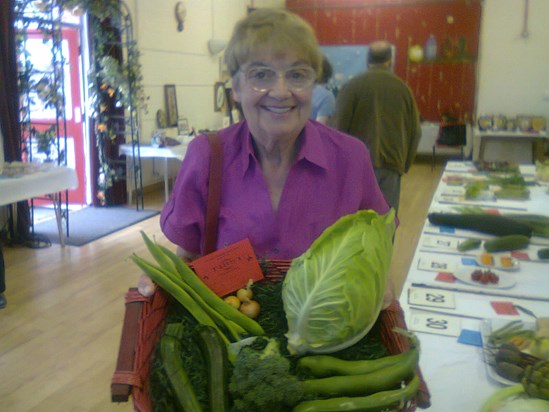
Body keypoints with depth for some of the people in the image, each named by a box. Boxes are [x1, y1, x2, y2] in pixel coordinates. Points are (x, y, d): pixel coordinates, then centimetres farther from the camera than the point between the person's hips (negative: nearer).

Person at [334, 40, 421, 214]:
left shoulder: (352, 86, -1)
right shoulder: (402, 88, 7)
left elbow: (340, 127, -4)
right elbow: (415, 131, 10)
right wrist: (405, 164, 19)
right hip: (391, 163, 1)